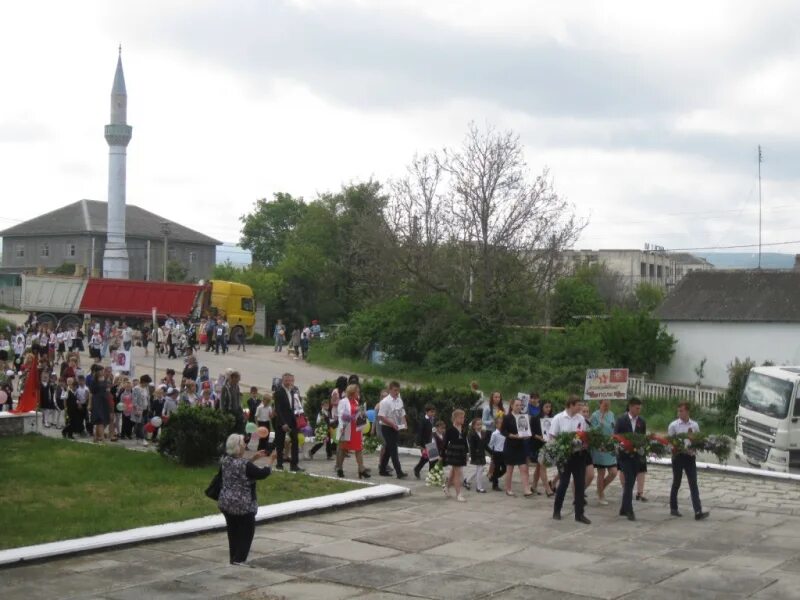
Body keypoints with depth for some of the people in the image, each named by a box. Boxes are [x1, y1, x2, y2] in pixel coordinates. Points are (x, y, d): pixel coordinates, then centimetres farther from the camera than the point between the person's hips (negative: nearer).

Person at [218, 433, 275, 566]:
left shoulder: (225, 460, 2)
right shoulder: (245, 464, -21)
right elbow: (263, 473, -13)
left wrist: (254, 458, 14)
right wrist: (271, 460, 0)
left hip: (226, 502, 7)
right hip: (243, 505, -7)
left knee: (233, 531, 16)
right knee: (246, 531, 8)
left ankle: (233, 558, 23)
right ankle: (239, 559, 8)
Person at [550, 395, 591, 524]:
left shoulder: (581, 419, 6)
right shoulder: (558, 418, -6)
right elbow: (552, 437, -5)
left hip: (579, 454, 4)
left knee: (580, 484, 3)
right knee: (564, 483, 2)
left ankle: (579, 514, 9)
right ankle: (556, 511, 19)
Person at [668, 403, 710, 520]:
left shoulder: (694, 425, 5)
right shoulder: (673, 425, -3)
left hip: (690, 457, 2)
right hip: (678, 456, -2)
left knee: (693, 484, -5)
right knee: (676, 483, 10)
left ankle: (698, 512, -11)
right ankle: (673, 508, 24)